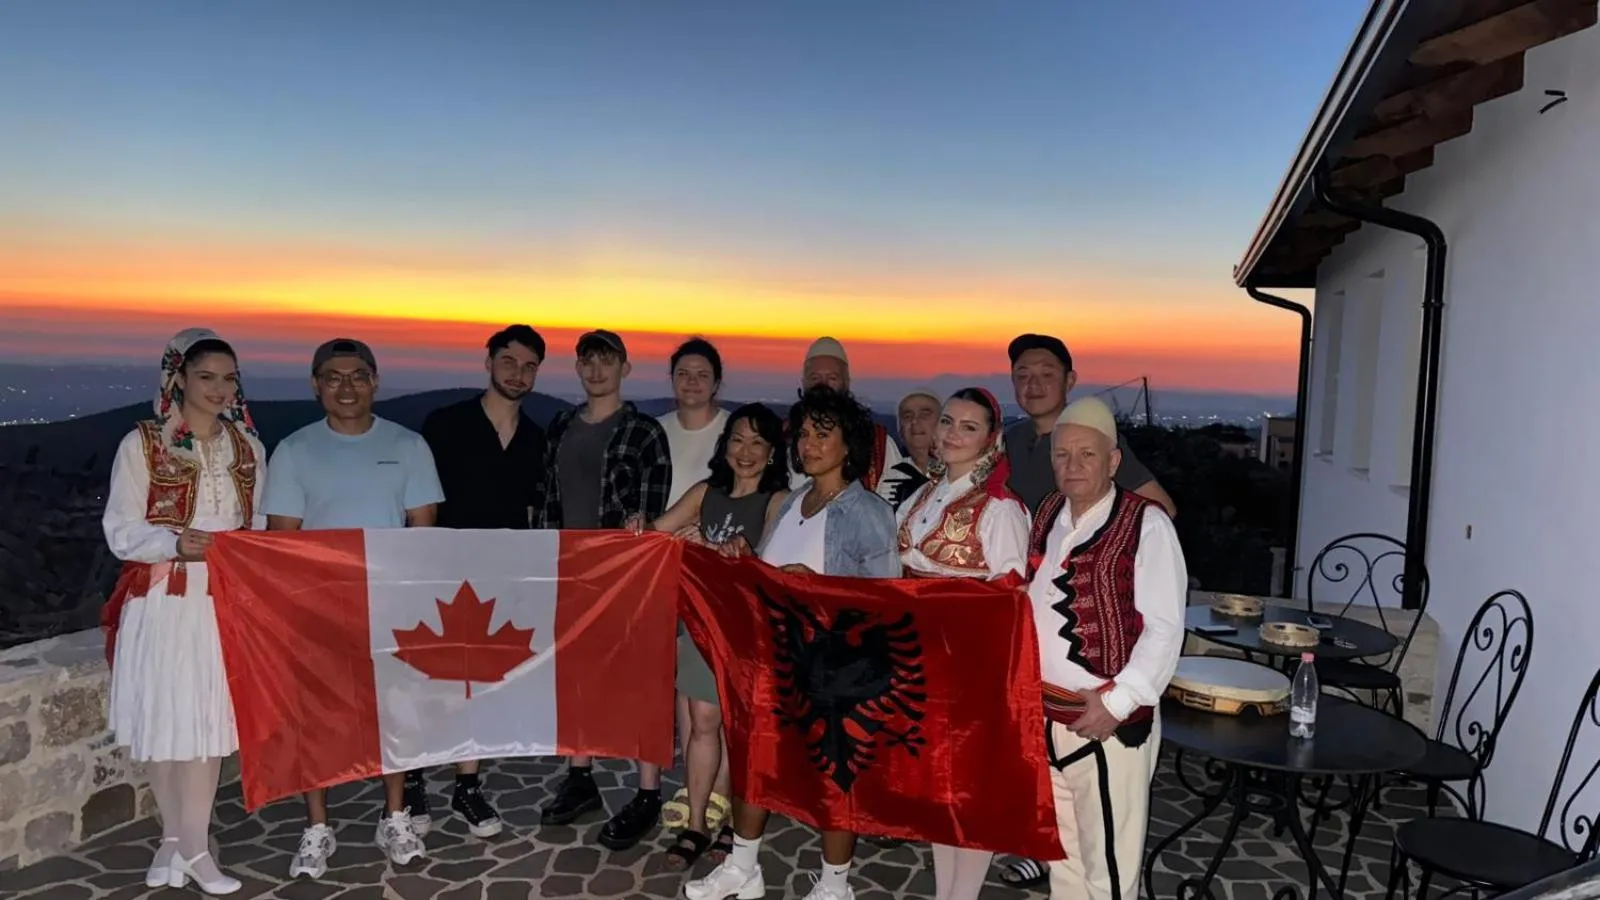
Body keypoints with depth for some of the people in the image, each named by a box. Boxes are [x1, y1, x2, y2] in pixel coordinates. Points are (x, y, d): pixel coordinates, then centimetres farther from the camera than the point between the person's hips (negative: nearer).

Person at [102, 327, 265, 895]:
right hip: (163, 603, -2)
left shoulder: (248, 446, 8)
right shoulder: (142, 444, -3)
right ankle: (174, 836, 24)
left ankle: (192, 847, 12)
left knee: (208, 721, 2)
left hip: (223, 603, 2)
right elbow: (120, 532, -6)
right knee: (163, 719, 5)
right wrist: (176, 543, -23)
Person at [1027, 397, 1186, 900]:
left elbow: (1165, 627, -14)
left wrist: (1118, 702, -18)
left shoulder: (1146, 524, -12)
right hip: (1045, 716, 6)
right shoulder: (1045, 517, 8)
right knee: (1061, 853, 20)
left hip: (1108, 722, -6)